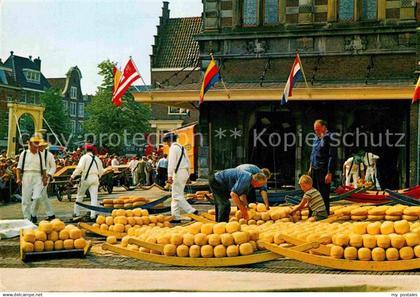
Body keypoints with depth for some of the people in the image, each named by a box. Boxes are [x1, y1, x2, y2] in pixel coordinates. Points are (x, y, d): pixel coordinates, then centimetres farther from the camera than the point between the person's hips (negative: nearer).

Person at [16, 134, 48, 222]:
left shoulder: (40, 154, 13)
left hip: (37, 176, 1)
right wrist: (18, 178, -6)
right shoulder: (24, 153, 7)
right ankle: (27, 218, 10)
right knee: (26, 198, 2)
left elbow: (43, 169, 14)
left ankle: (33, 213, 4)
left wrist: (45, 179, 5)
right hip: (27, 176, -1)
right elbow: (19, 167, 4)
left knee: (37, 197, -12)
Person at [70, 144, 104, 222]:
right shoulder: (97, 159, 14)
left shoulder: (84, 157, -3)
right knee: (94, 197, 2)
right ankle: (93, 215, -5)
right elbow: (101, 170, 18)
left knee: (80, 196, 7)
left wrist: (73, 176, -12)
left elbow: (79, 167, -15)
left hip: (86, 178, -4)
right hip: (95, 178, 4)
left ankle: (76, 214, 10)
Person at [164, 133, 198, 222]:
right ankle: (176, 217, 11)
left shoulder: (173, 147, -8)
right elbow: (187, 162, 23)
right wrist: (188, 175, 26)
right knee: (176, 195, 11)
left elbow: (171, 162, -18)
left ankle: (192, 211, -15)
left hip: (179, 173, -9)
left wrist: (170, 175, -22)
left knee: (177, 196, -9)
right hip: (185, 172, 9)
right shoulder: (181, 147, 20)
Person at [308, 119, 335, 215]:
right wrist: (311, 167, 18)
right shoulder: (317, 138, 12)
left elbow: (332, 157, -15)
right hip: (314, 170, 8)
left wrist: (329, 173, -18)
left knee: (324, 195, -2)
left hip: (323, 171, -8)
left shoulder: (329, 138, -12)